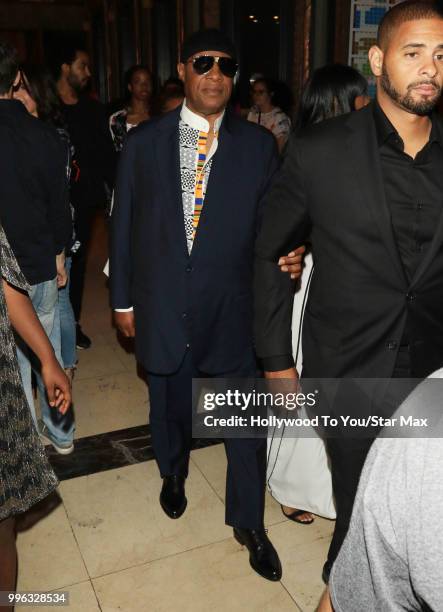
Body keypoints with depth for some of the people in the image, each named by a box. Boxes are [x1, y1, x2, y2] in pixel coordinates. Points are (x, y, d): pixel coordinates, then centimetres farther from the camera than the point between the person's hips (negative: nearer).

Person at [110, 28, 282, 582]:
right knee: (169, 407, 22)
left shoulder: (259, 145, -2)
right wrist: (123, 300, 4)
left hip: (232, 308, -1)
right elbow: (124, 224, 3)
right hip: (163, 307, 1)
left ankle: (248, 522, 32)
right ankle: (173, 475, 53)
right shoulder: (143, 141, 0)